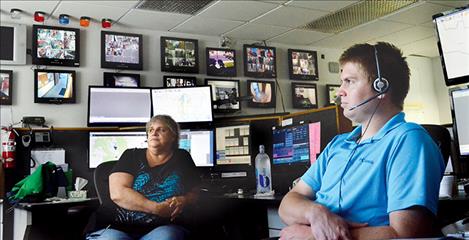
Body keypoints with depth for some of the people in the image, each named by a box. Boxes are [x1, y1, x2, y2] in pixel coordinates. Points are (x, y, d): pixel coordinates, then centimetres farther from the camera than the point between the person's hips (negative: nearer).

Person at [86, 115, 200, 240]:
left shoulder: (182, 158, 13)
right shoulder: (131, 155, 8)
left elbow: (193, 192, 17)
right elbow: (118, 193, -7)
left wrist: (184, 201, -8)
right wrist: (157, 208, -16)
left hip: (161, 228, 1)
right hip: (117, 227, -1)